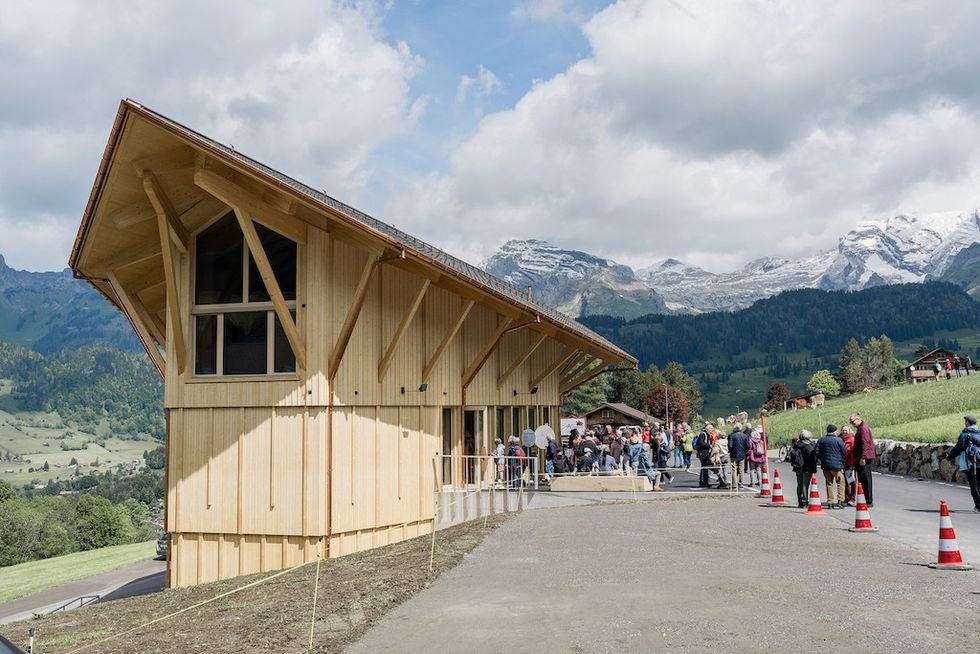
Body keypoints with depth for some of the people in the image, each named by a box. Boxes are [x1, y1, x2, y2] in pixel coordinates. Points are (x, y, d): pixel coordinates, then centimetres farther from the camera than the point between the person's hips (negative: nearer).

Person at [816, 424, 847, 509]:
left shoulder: (821, 440, 4)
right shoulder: (839, 440, -9)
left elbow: (817, 452, 3)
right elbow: (844, 452, -4)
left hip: (825, 465, 4)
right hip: (837, 465, -4)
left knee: (829, 484, 10)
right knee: (840, 483, 5)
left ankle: (830, 503, 9)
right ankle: (840, 501, -6)